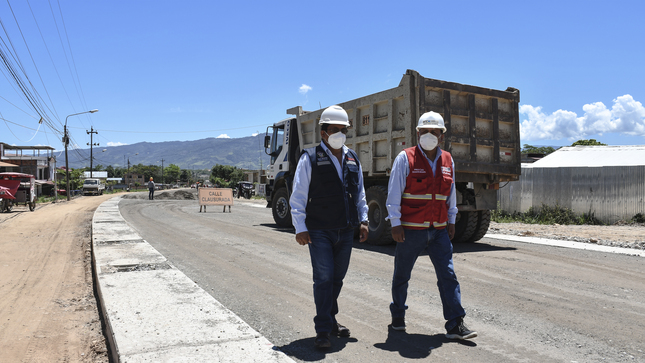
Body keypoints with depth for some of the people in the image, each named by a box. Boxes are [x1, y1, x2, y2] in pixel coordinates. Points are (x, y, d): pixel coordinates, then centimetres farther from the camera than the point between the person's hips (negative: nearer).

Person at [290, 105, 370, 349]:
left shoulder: (353, 159, 11)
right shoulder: (310, 159, -5)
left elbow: (360, 193, 20)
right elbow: (298, 196, -6)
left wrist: (363, 220, 10)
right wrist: (300, 228, -11)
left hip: (346, 231, 5)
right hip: (320, 231, -5)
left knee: (337, 278, 13)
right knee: (323, 278, -8)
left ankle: (330, 319, 30)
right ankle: (323, 331, 2)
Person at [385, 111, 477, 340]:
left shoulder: (448, 161, 9)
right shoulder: (405, 158, -6)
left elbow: (450, 194, 18)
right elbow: (394, 194, -8)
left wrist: (451, 221, 16)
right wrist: (395, 224, -12)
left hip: (439, 230, 4)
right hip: (410, 230, -3)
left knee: (448, 275, -2)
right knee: (402, 275, 10)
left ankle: (455, 324, 3)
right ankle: (398, 316, 30)